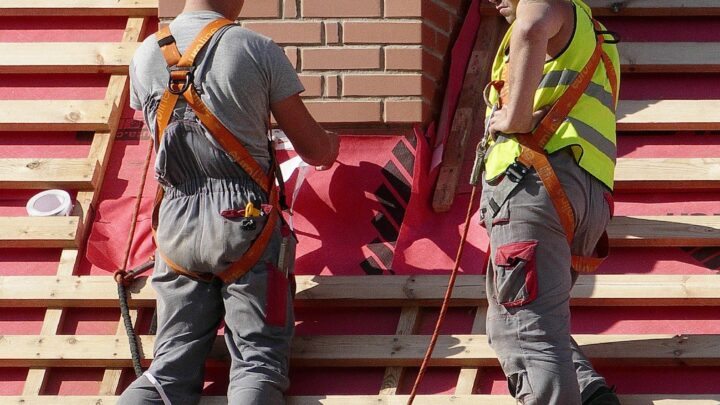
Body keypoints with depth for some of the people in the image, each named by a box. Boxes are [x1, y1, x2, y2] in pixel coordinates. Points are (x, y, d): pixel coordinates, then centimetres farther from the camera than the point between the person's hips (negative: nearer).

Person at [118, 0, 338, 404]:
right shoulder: (258, 49, -5)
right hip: (245, 223, -3)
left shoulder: (144, 57, 7)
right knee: (259, 363, -3)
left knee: (171, 369, 5)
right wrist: (331, 145, 30)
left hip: (176, 227, 4)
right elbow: (312, 148, 4)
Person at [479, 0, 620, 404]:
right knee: (511, 324, 13)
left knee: (529, 333, -17)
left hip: (534, 180, -9)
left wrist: (516, 117, -16)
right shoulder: (594, 36, 35)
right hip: (587, 196, 9)